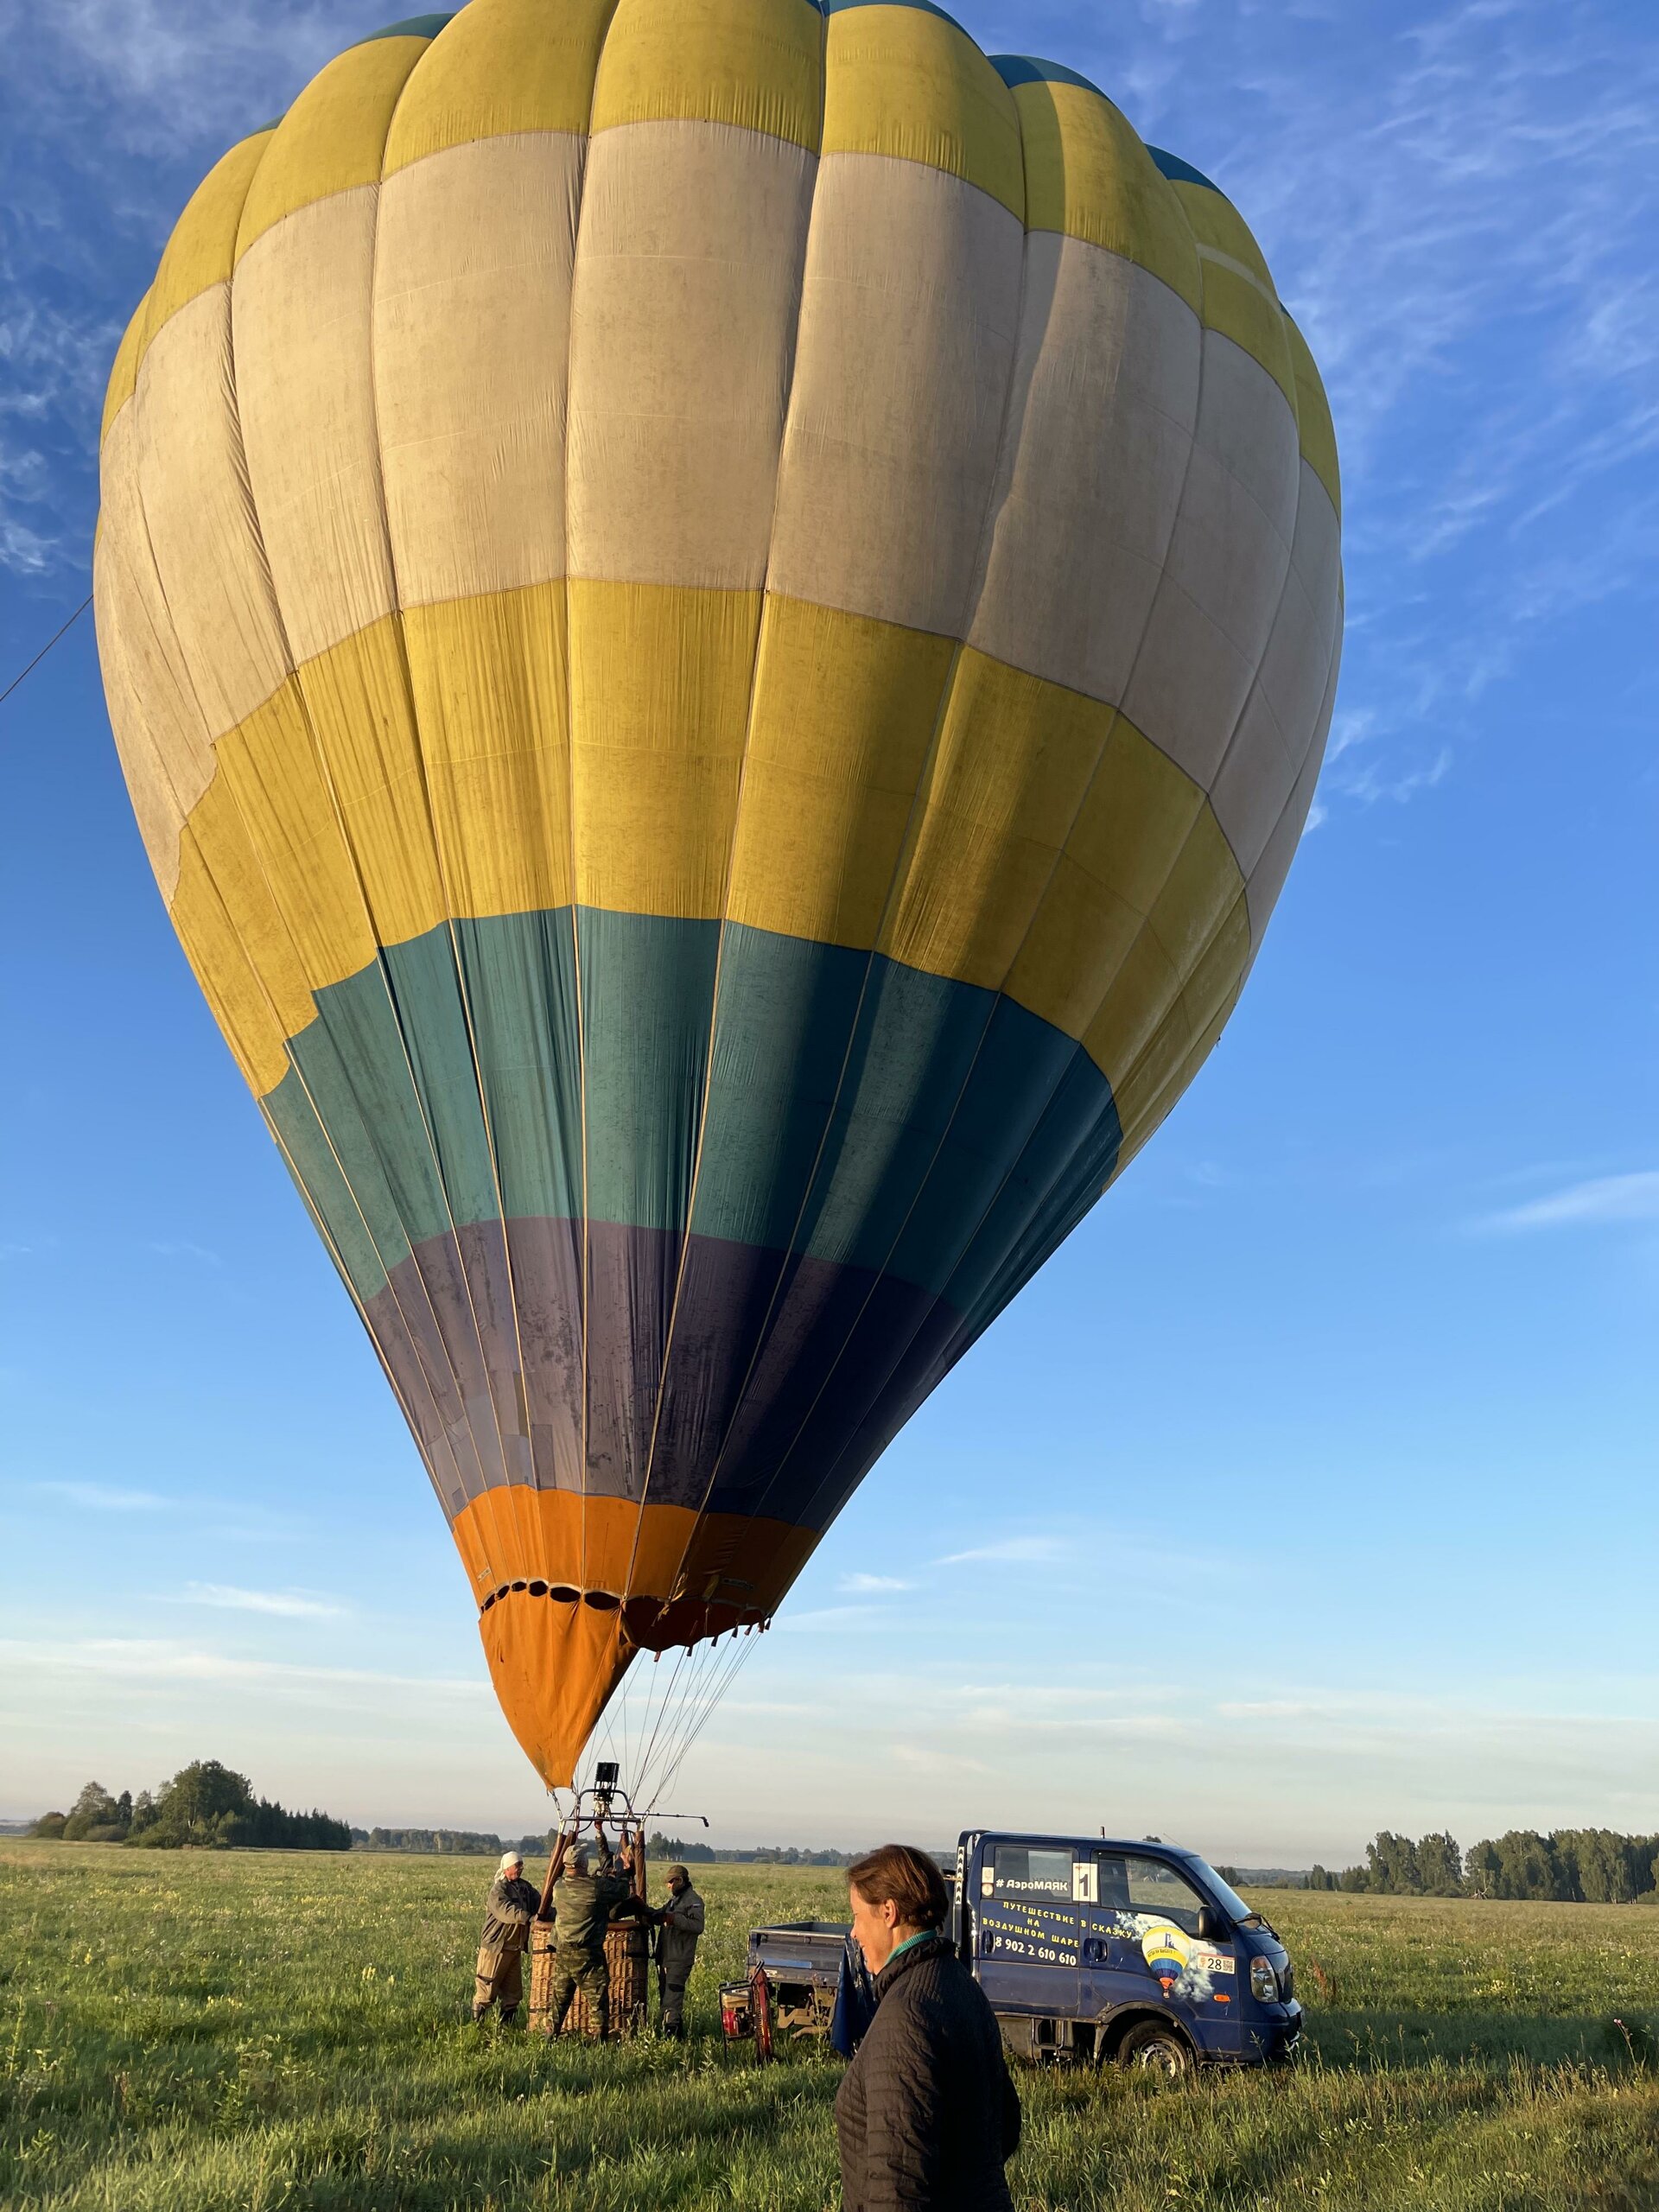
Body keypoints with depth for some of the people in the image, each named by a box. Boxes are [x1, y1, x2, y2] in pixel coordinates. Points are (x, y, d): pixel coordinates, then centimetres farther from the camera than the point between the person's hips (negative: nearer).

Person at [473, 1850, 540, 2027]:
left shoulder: (524, 1887, 10)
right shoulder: (498, 1889, -14)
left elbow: (539, 1903, 5)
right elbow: (507, 1911, -29)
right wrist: (529, 1918, -39)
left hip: (515, 1947, 8)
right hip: (495, 1947, -8)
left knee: (512, 1991, 13)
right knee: (487, 1989, -2)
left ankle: (508, 2025, 22)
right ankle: (477, 2025, 8)